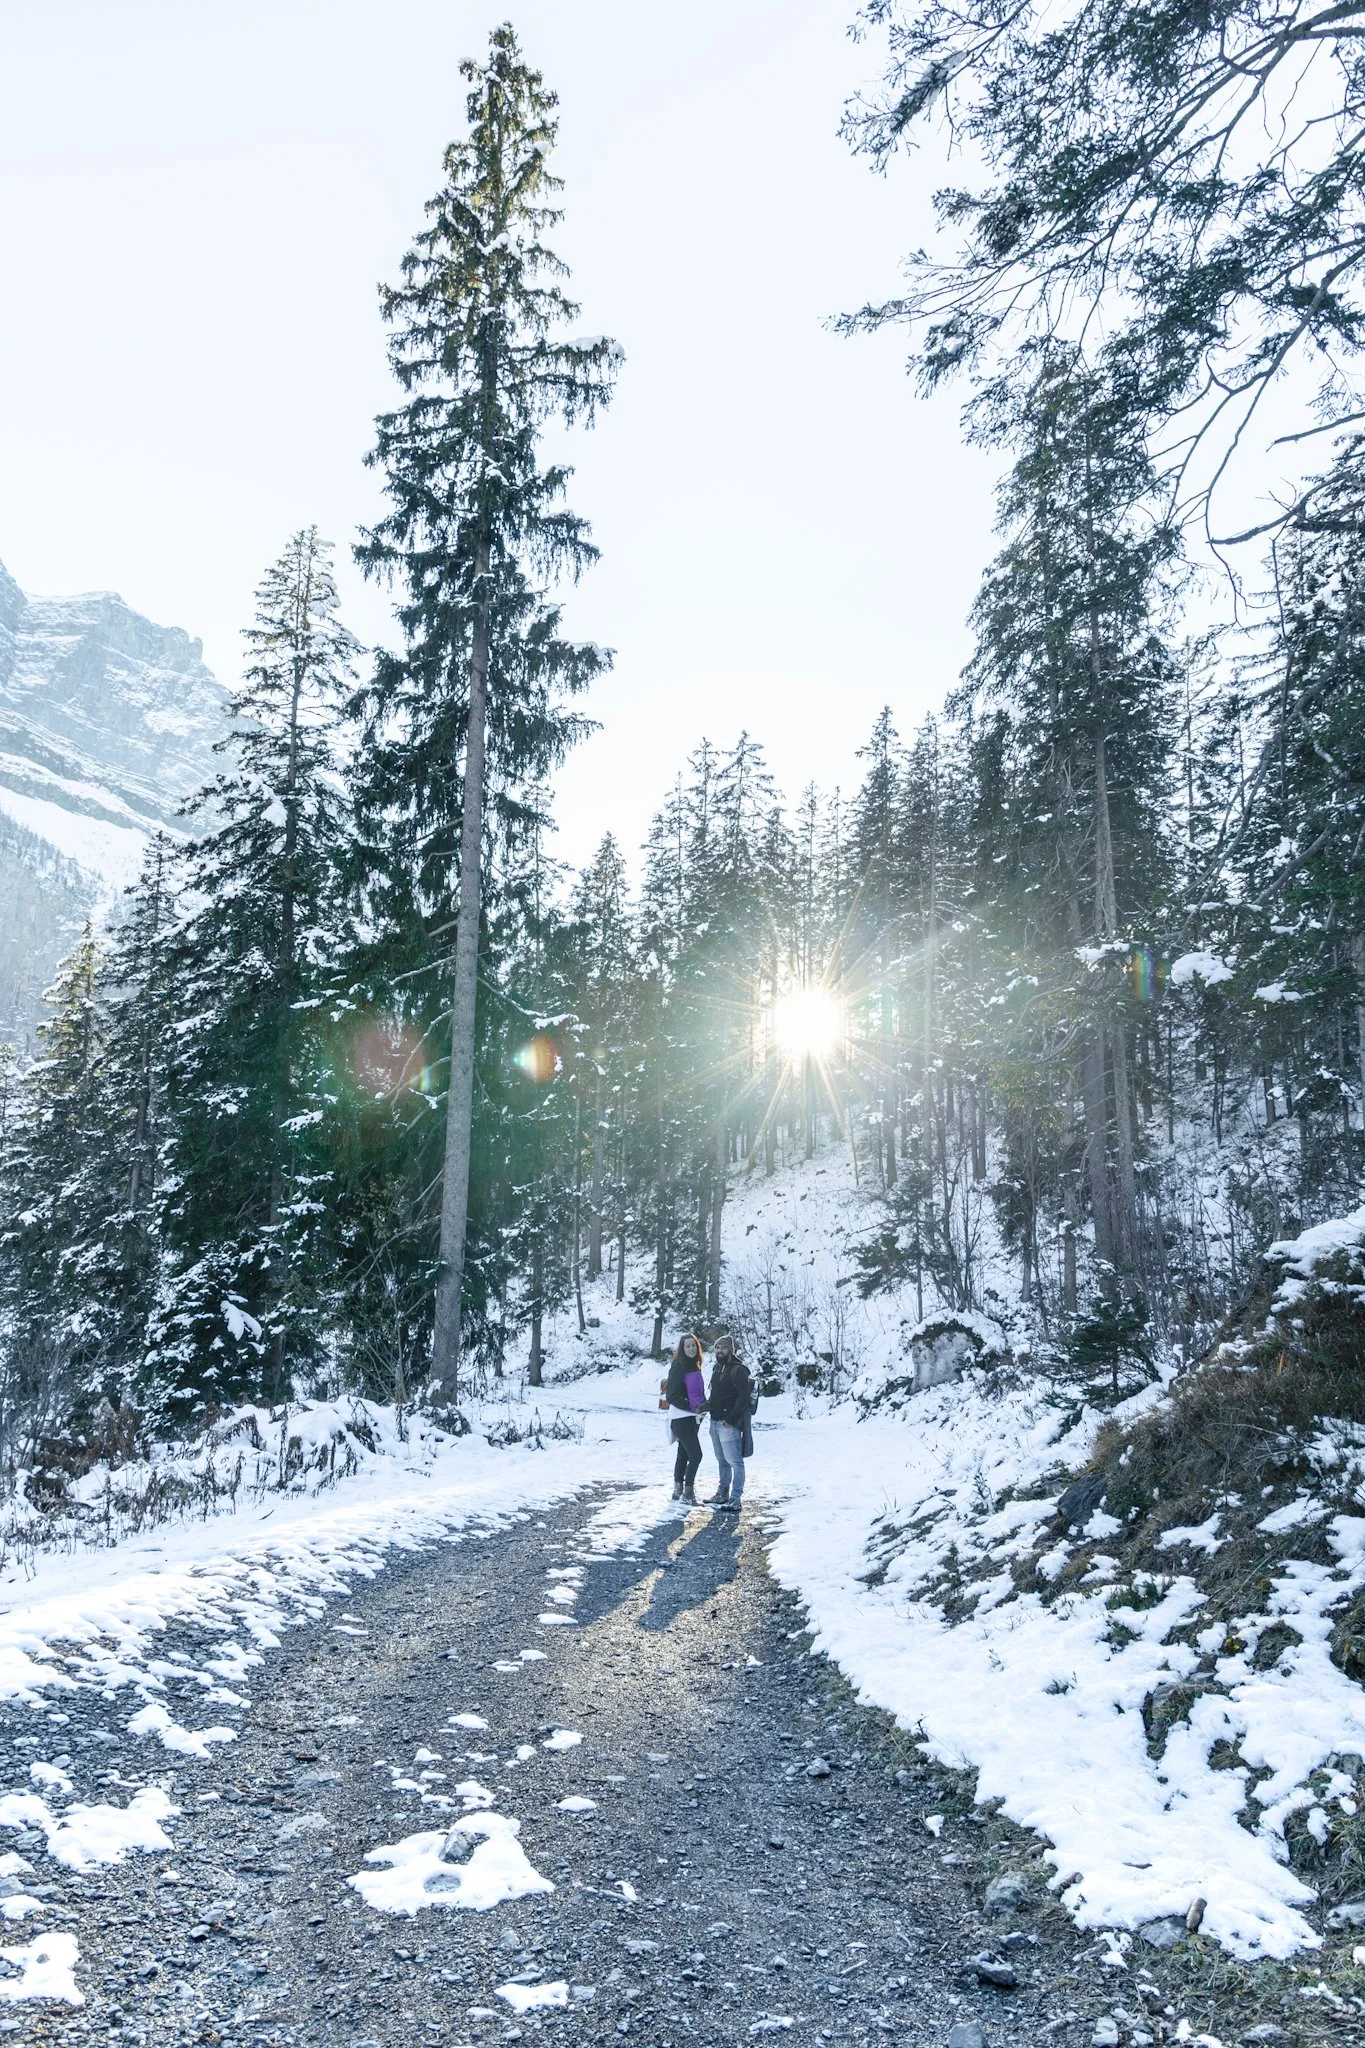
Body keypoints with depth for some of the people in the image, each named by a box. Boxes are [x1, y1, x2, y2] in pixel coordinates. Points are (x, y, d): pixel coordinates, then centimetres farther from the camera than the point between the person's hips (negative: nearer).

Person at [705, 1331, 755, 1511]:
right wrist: (708, 1405, 9)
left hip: (729, 1424, -9)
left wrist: (731, 1419, -20)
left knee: (734, 1461, -6)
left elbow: (744, 1397, -18)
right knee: (722, 1461, 17)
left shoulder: (738, 1369, -13)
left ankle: (735, 1499, -4)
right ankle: (722, 1494, 26)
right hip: (715, 1422, 9)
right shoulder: (717, 1368, 14)